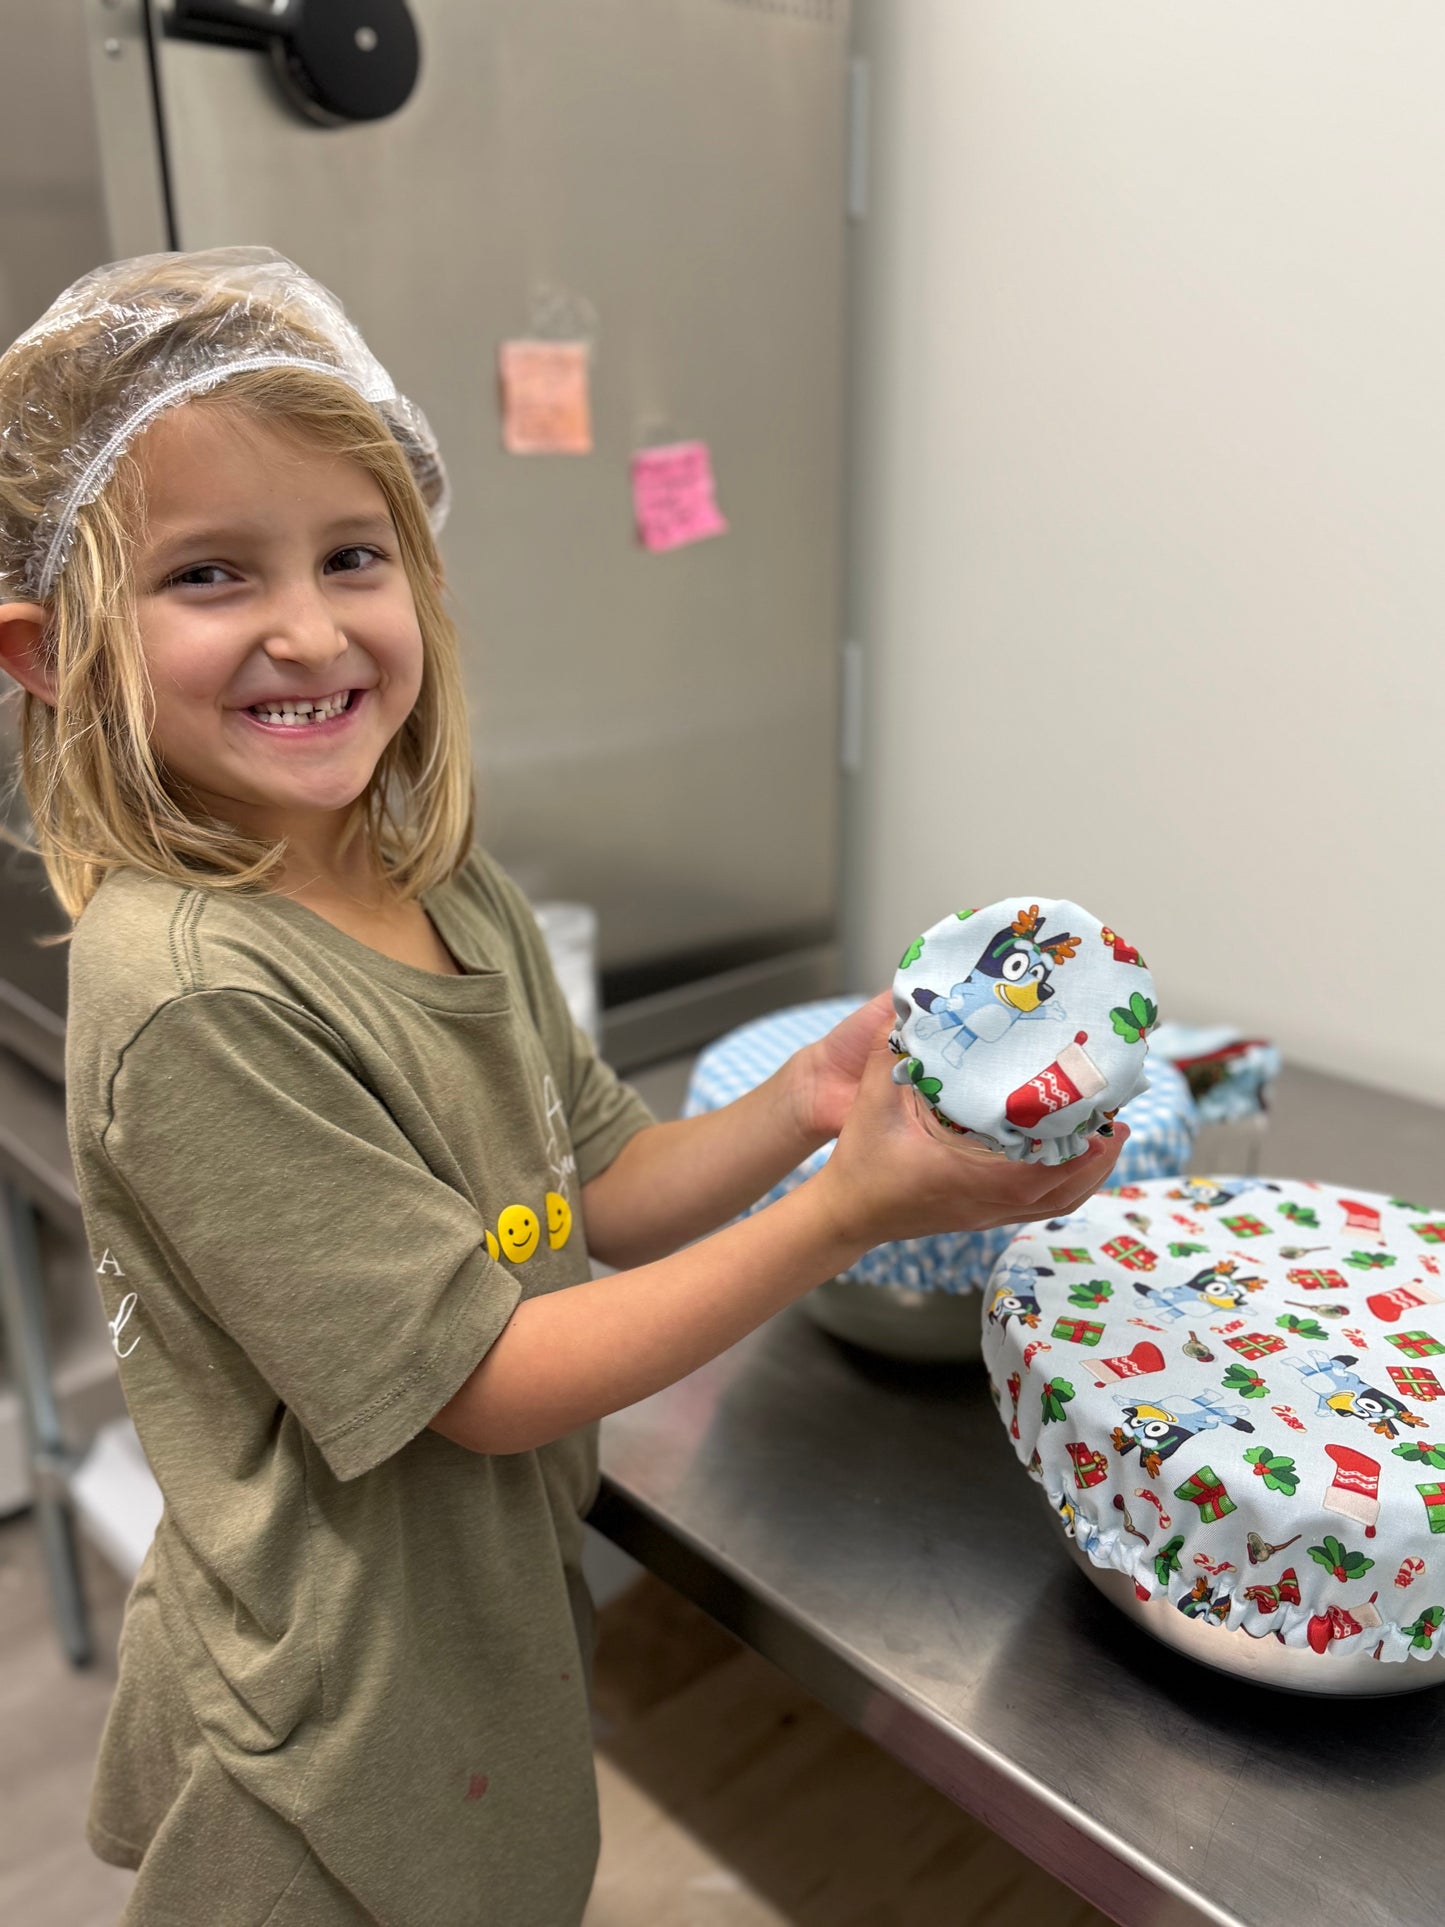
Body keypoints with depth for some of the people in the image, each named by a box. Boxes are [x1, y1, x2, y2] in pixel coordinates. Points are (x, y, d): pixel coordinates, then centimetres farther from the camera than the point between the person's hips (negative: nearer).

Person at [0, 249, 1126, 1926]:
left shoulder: (455, 897, -4)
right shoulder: (191, 996, -28)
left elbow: (605, 1194, 2)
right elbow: (483, 1380, -25)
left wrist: (799, 1104, -15)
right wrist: (848, 1212, -27)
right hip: (335, 1743, -6)